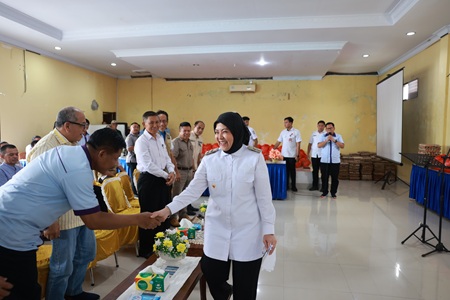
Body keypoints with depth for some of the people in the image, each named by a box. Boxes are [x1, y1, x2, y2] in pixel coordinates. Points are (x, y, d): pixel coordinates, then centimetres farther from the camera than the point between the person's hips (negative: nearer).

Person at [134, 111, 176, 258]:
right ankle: (146, 250, 20)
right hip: (149, 180, -8)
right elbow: (148, 165, -19)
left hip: (163, 179, 8)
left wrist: (172, 172, -4)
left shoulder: (160, 138, 11)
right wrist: (166, 175, -14)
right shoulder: (141, 141, -13)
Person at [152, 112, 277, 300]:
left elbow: (264, 197, -6)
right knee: (212, 275, 13)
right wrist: (168, 209, -14)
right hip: (217, 230, 3)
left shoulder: (254, 158, -9)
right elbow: (193, 190, -4)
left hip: (248, 232, -2)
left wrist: (269, 230, -6)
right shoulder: (209, 159, -1)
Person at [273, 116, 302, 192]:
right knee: (285, 171, 9)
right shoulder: (283, 132, 8)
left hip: (292, 155, -4)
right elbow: (278, 142, 11)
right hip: (284, 155, 4)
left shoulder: (296, 132, -6)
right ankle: (286, 185, 18)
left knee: (292, 171, 5)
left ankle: (293, 186, 15)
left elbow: (298, 144, -8)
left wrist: (297, 155, -12)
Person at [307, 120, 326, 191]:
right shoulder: (313, 134, 10)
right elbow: (310, 144, 12)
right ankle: (315, 185, 19)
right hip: (314, 155, 3)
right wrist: (308, 153, 7)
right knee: (315, 171, 9)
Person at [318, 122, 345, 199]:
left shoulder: (338, 136, 5)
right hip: (324, 161, 0)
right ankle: (324, 192, 18)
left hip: (335, 161, 0)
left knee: (335, 178, 5)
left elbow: (342, 146, -7)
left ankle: (333, 193, 17)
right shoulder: (322, 136, 6)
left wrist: (334, 140, -15)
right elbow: (319, 145, -6)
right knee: (324, 177, 5)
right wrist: (326, 140, -16)